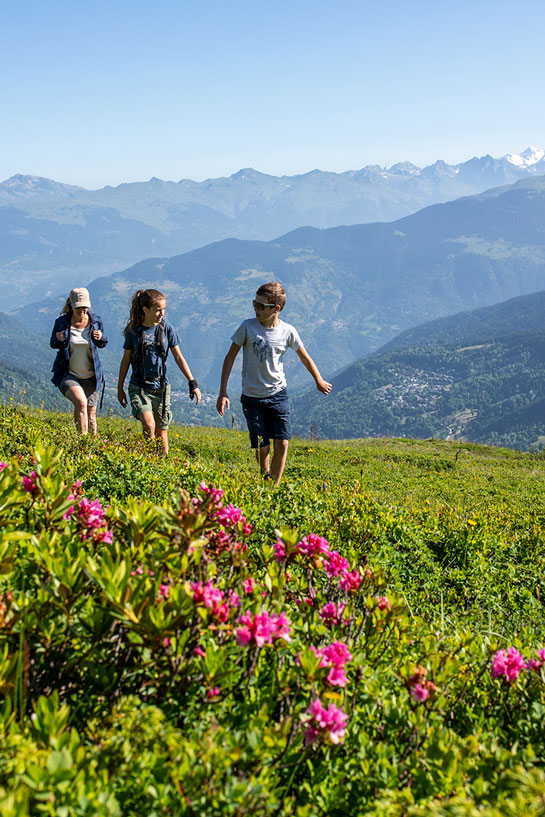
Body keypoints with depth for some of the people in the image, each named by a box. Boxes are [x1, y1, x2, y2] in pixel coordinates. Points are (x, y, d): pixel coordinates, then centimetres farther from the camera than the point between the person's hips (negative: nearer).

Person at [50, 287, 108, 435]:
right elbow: (53, 345, 8)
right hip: (67, 375, -3)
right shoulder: (62, 322, -7)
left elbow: (102, 344, 12)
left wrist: (101, 338, -12)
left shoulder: (96, 321, -3)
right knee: (81, 402, -28)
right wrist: (58, 339, -16)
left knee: (90, 416, 9)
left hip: (90, 377, 3)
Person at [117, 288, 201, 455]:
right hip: (138, 387, -2)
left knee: (162, 432, 7)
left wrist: (192, 383, -1)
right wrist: (120, 388, 12)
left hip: (161, 387, 2)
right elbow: (126, 360, 7)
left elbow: (178, 357, 3)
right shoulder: (133, 330, -4)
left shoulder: (167, 328, -1)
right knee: (148, 425, -24)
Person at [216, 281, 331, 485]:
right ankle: (265, 478, 26)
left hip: (278, 395, 1)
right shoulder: (247, 327, -10)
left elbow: (304, 357, 12)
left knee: (282, 443, -8)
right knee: (262, 448, -3)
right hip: (252, 397, -1)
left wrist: (319, 381, 25)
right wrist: (223, 393, -5)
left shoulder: (287, 331, -6)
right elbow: (230, 357, -1)